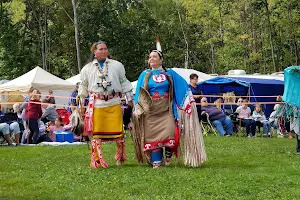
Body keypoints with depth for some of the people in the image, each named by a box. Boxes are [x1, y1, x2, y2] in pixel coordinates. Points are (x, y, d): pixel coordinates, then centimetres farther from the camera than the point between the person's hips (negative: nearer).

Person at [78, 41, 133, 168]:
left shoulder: (117, 65, 12)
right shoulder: (88, 68, 12)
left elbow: (124, 82, 18)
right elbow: (83, 86, 20)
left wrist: (129, 98, 15)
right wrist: (81, 103, 20)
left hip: (114, 103, 0)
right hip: (97, 104, 0)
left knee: (118, 130, -2)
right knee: (97, 132, -4)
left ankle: (120, 156, 18)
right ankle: (96, 160, 3)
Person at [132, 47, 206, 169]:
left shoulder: (169, 74, 10)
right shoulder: (145, 75, 10)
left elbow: (183, 87, 15)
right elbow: (139, 94, 11)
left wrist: (189, 101, 10)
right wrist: (138, 110, 3)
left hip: (166, 110, -1)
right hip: (150, 110, 1)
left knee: (169, 131, -19)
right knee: (153, 136, -4)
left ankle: (168, 154, 3)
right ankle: (156, 161, 2)